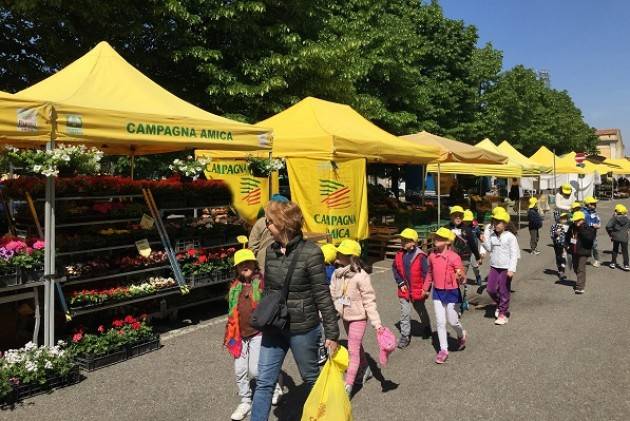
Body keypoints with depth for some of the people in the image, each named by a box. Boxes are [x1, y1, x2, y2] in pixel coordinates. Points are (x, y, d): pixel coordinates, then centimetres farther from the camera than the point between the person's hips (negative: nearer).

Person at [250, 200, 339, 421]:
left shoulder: (310, 252, -17)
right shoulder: (271, 250, 1)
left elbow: (322, 295, -14)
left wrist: (332, 333, -11)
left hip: (302, 328, -5)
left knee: (311, 378, 16)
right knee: (264, 382, 8)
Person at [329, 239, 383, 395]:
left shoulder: (361, 276, -23)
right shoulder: (337, 274, -4)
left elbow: (369, 301, -20)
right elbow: (332, 295, 2)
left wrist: (376, 323, -21)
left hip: (358, 318, -7)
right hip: (345, 317, 7)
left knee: (353, 350, -5)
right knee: (357, 346, 24)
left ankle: (347, 386, 1)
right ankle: (365, 370, 46)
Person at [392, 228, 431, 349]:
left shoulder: (420, 256, -18)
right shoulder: (399, 254, -3)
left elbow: (426, 273, -15)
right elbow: (395, 269, 8)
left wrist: (425, 290, -14)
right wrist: (400, 283, -1)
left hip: (417, 290, -3)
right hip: (404, 290, 3)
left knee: (421, 311, 20)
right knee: (405, 313, 1)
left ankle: (426, 328, 45)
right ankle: (405, 336, 11)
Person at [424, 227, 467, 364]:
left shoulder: (454, 257, -19)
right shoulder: (432, 256, -2)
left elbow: (462, 277, -16)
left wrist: (461, 276, -40)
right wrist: (426, 289, 21)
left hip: (452, 292, -5)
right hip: (437, 292, 5)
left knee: (452, 321, 7)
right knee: (440, 322, 8)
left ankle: (462, 335, 40)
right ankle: (443, 350, 21)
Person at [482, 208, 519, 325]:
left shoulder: (510, 237, -9)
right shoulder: (492, 235, 5)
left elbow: (514, 253, -10)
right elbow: (489, 249, 3)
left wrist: (512, 269, -16)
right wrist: (485, 239, -10)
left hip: (506, 268, -5)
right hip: (494, 267, 5)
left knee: (503, 291, 2)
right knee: (491, 289, 4)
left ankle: (502, 313, 15)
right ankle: (500, 305, 31)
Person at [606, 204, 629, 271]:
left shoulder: (614, 219, -10)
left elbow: (608, 226, -17)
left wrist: (610, 233, -5)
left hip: (616, 237, -1)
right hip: (624, 238, 1)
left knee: (615, 250, 14)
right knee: (625, 251, 5)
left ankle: (613, 263, 19)